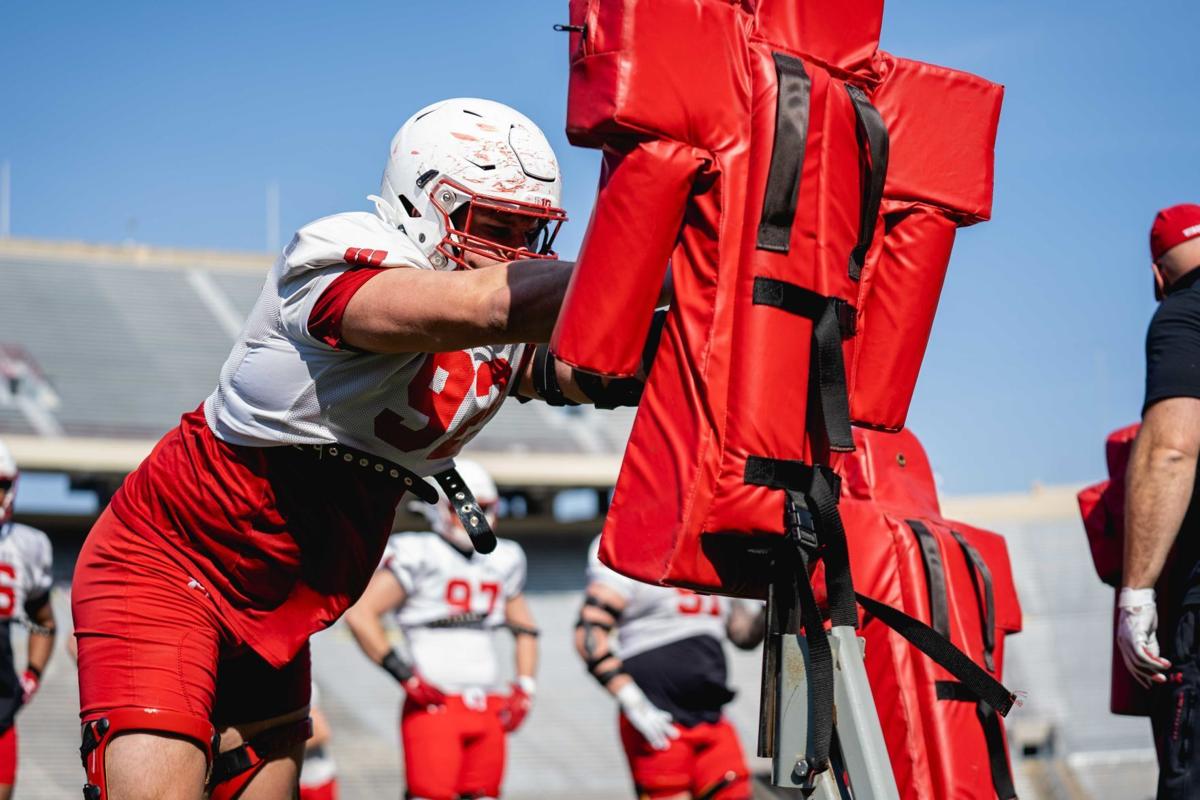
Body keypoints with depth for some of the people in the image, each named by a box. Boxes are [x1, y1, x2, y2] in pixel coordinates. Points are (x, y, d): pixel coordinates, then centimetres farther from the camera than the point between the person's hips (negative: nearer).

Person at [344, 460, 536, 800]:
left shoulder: (502, 560, 15)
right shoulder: (419, 556, -5)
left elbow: (524, 628, 27)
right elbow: (359, 612, -13)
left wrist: (524, 687, 13)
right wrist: (403, 673, -14)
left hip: (488, 708, 6)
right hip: (434, 704, -6)